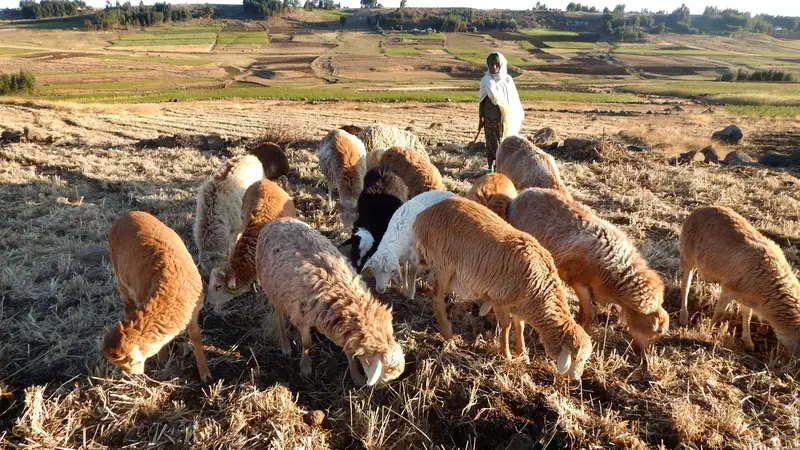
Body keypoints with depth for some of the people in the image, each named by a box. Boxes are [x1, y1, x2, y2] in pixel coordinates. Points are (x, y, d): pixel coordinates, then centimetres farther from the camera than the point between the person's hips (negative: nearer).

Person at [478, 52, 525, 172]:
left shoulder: (507, 79, 2)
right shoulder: (486, 80, 0)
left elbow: (514, 100, 6)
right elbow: (482, 101, 4)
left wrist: (518, 118, 5)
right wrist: (480, 119, 3)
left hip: (505, 117, 1)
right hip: (490, 117, -1)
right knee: (491, 142, 4)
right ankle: (490, 168, 14)